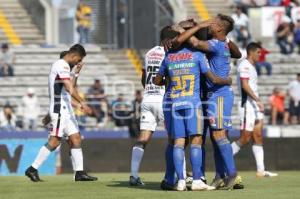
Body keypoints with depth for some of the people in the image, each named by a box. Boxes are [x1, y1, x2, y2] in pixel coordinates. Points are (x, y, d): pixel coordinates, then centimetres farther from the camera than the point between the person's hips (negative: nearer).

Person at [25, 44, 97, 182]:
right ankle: (33, 169, -5)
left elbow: (70, 87, 28)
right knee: (55, 141, -11)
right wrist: (82, 103, -30)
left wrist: (76, 74, 17)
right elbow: (69, 88, -25)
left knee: (76, 138, 5)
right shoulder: (62, 66, -13)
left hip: (66, 109, 10)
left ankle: (80, 172, 4)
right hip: (59, 109, -10)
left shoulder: (64, 66, 19)